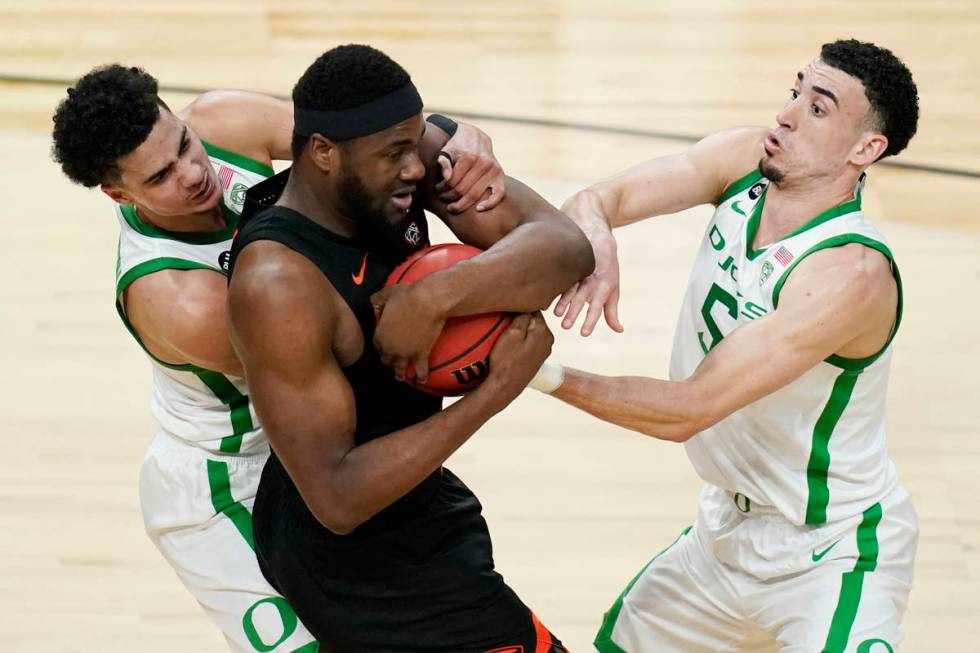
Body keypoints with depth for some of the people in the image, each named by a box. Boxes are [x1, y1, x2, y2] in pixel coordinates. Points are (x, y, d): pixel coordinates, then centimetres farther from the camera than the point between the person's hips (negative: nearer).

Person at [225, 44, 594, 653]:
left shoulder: (418, 151, -12)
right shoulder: (276, 285, -32)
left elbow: (566, 246, -21)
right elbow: (339, 500, -33)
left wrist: (436, 296, -35)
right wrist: (495, 392, -34)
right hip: (356, 564, -8)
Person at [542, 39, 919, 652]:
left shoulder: (852, 273, -32)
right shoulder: (743, 160, -9)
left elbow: (687, 411, -32)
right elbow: (594, 200, -15)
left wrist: (544, 374, -35)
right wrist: (597, 245, -38)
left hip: (834, 554, -7)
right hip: (729, 527, 8)